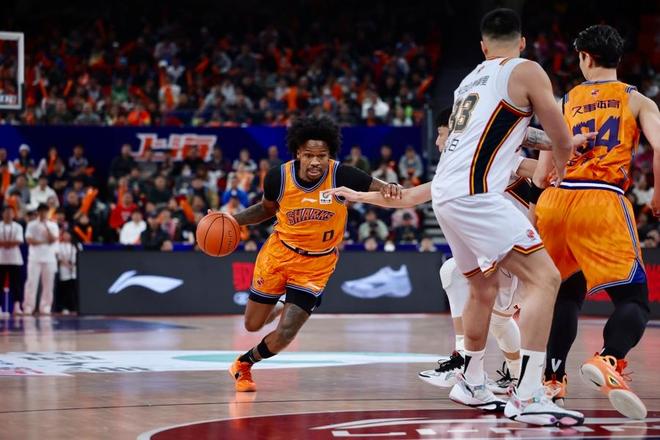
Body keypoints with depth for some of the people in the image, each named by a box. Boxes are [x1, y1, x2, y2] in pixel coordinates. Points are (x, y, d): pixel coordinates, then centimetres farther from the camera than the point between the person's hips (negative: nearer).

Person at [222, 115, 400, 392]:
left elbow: (378, 189, -17)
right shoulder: (279, 178, -15)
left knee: (284, 335, -9)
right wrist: (234, 220, -6)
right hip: (280, 253, 2)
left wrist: (389, 189, -42)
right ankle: (281, 308, 48)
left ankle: (244, 363, 22)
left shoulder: (340, 176, -23)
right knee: (253, 325, 12)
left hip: (317, 264, -2)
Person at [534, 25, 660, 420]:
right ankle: (609, 360, -32)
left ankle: (553, 377, 17)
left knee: (567, 293, 24)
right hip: (603, 201, -4)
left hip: (555, 203, 4)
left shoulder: (566, 102, 20)